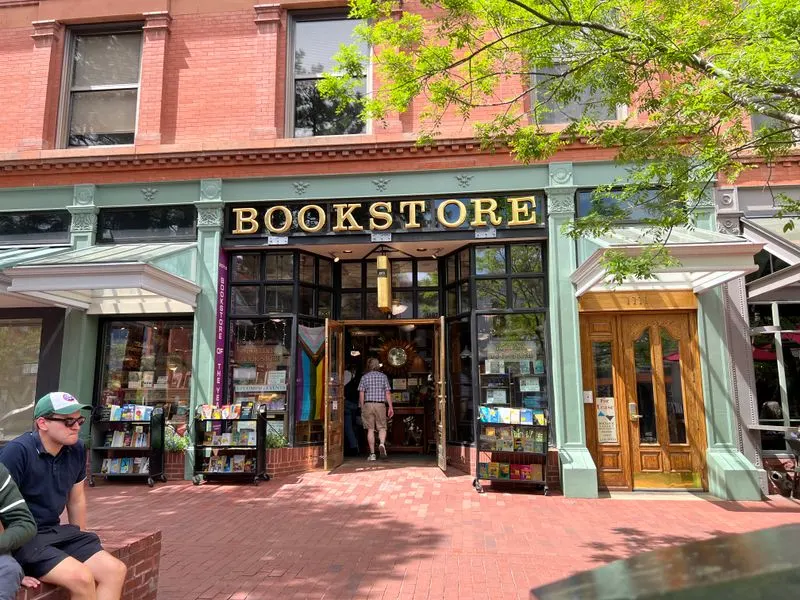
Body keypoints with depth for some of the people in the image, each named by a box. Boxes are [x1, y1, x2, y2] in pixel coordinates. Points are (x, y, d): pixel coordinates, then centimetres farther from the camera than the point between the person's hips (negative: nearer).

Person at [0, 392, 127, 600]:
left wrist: (81, 542, 19)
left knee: (116, 570, -7)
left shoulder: (77, 450, 1)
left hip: (55, 532, 7)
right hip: (22, 537, -7)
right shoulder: (18, 451, -20)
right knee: (82, 578, -25)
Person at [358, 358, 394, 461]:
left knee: (370, 429, 4)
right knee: (382, 427, 8)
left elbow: (361, 394, 2)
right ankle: (382, 444, -21)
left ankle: (372, 454, 4)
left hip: (368, 404, 0)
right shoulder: (383, 376, 6)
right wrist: (391, 407, 3)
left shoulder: (364, 377, 5)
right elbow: (388, 393, 1)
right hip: (380, 404, 0)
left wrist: (362, 408, 8)